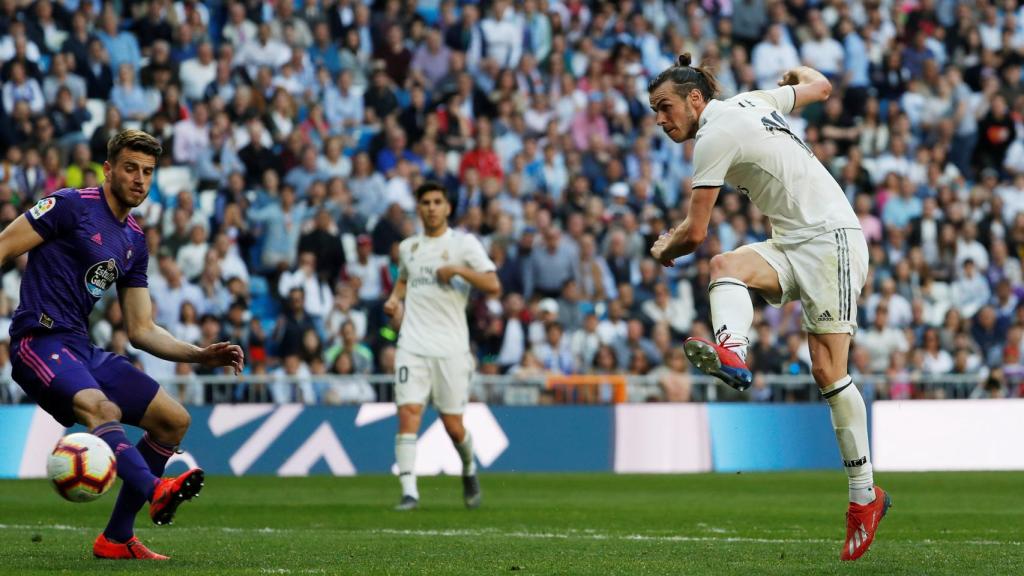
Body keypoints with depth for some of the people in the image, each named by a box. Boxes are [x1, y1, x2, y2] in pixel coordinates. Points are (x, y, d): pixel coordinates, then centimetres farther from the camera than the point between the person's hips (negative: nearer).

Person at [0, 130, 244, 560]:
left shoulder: (135, 242, 18)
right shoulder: (71, 205, -5)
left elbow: (141, 331, 21)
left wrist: (201, 355, 7)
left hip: (82, 349, 9)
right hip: (40, 342, -9)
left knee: (173, 420, 4)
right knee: (102, 408, -34)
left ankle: (116, 539, 8)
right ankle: (157, 491, -59)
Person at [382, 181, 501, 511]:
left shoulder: (464, 244, 0)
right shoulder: (408, 247, 13)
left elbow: (494, 287, -8)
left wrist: (459, 270, -21)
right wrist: (395, 299, 12)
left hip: (451, 348, -2)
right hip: (413, 345, 3)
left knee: (453, 426, 2)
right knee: (408, 414, -14)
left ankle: (469, 469, 34)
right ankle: (409, 491, -16)